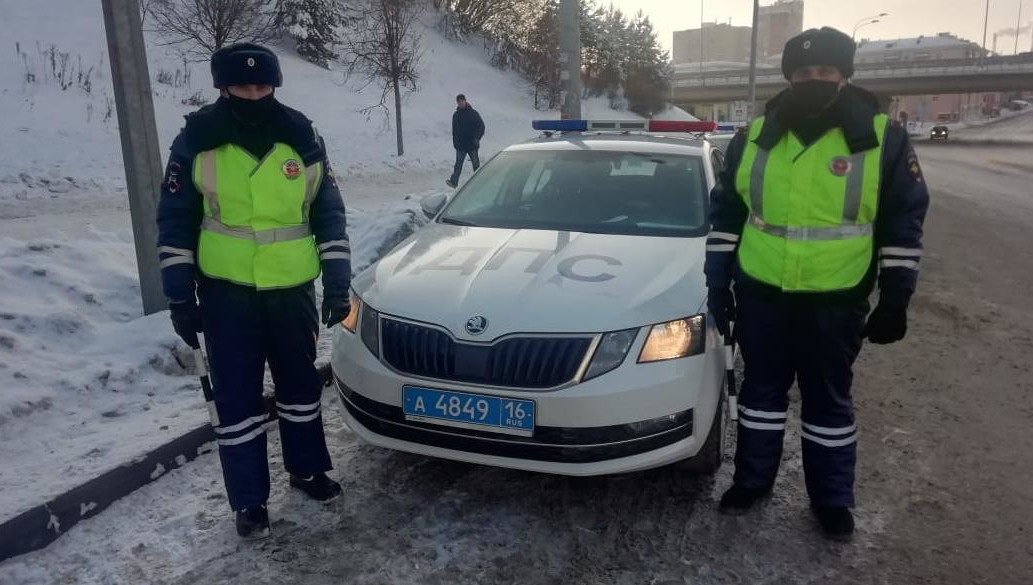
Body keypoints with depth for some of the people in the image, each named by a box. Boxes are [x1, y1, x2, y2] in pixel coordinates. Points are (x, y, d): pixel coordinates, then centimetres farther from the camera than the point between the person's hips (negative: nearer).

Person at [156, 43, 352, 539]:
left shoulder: (302, 139, -1)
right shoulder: (198, 140, -5)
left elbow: (329, 215, 4)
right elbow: (175, 221, 0)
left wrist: (337, 284, -1)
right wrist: (180, 295, -4)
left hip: (292, 288, 2)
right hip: (226, 292, -1)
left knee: (300, 386, 15)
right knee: (237, 399, 6)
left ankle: (307, 469, 35)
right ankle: (249, 502, 20)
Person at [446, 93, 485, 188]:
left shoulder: (473, 113, -4)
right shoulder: (456, 115, 7)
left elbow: (481, 126, -4)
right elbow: (454, 130, 14)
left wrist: (476, 138, -13)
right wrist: (455, 141, 6)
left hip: (472, 145, -2)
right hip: (460, 145, 2)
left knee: (476, 164, 8)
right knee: (458, 164, 2)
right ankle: (453, 181, 6)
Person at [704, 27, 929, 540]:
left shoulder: (883, 138, -5)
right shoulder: (755, 137, 1)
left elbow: (904, 224, -1)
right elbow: (725, 214, 7)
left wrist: (895, 301, -3)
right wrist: (718, 282, 3)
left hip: (835, 301, -2)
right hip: (760, 293, 2)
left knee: (829, 399, 10)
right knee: (761, 389, 14)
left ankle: (832, 499, 27)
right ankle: (752, 480, 31)